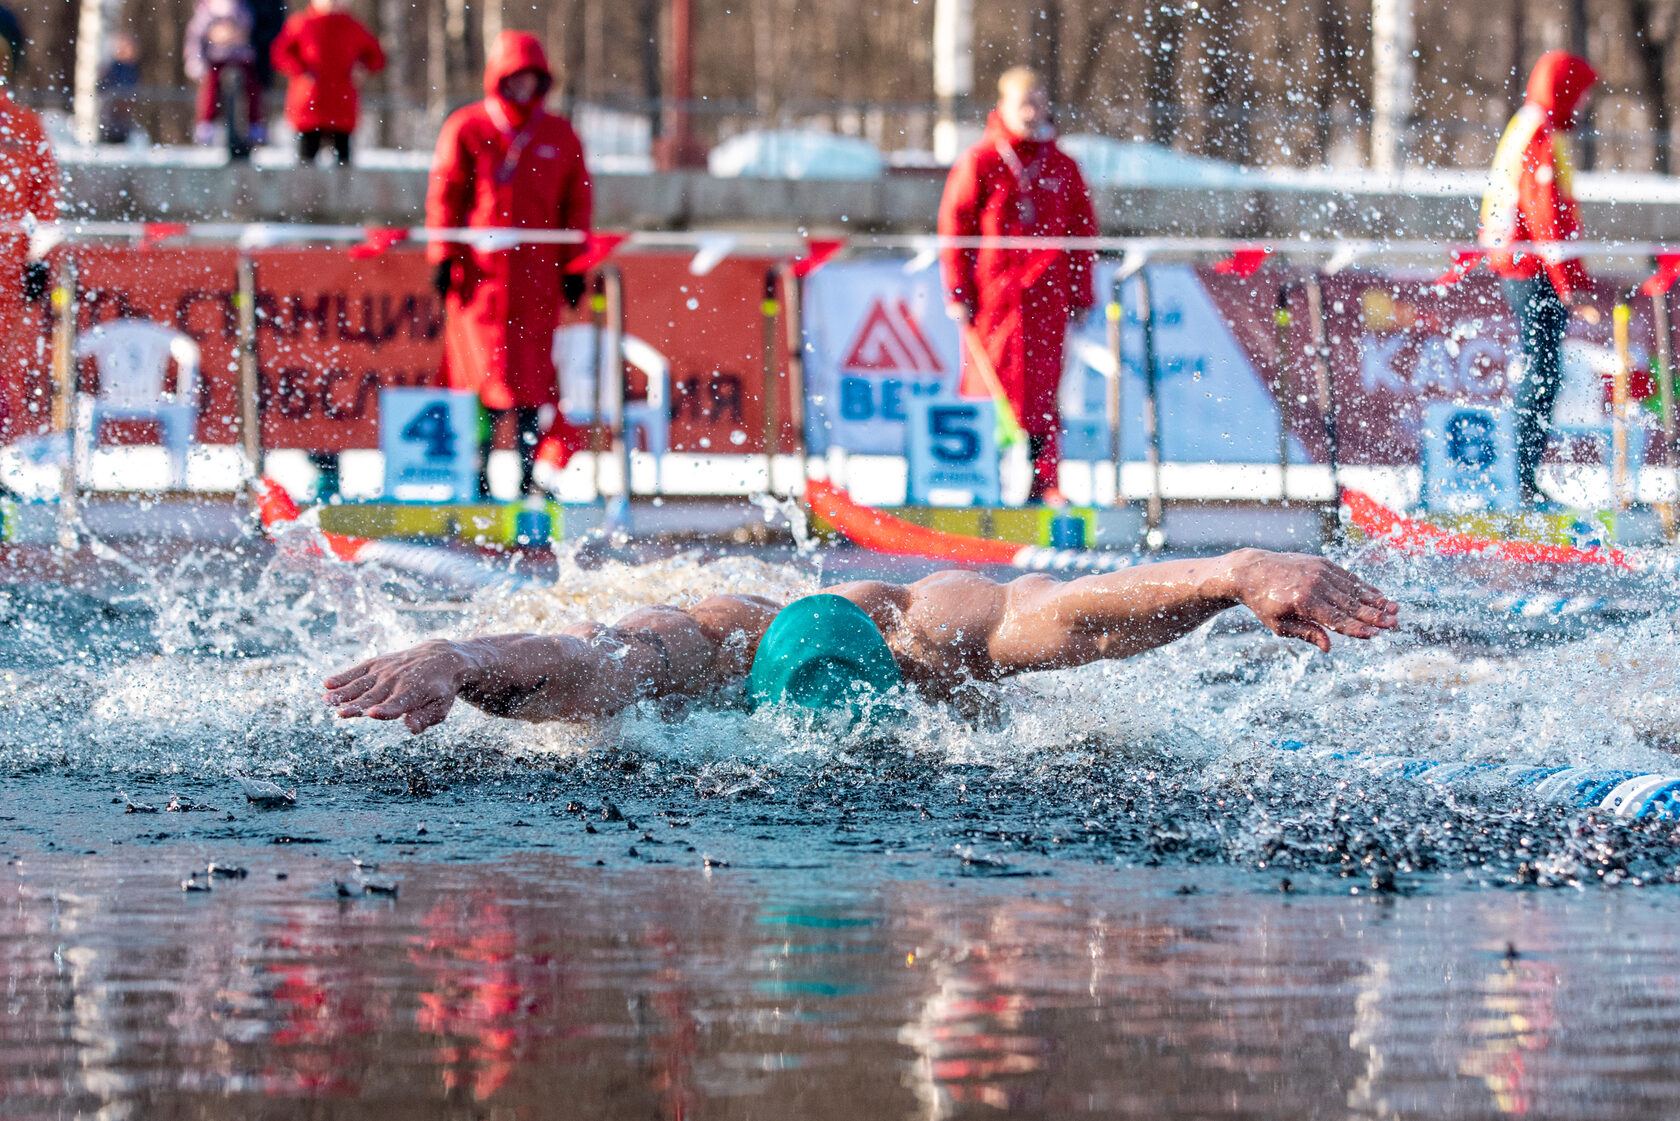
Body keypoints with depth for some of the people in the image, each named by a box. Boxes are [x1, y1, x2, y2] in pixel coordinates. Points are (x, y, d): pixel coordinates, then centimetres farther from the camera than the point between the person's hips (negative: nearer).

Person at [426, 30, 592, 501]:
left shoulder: (560, 137, 12)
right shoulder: (467, 129, 4)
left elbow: (577, 202, 14)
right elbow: (444, 195, 3)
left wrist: (575, 266, 8)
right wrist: (444, 258, -4)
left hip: (538, 276, 3)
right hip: (479, 271, -3)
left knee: (534, 381, 2)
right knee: (491, 373, -9)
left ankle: (528, 474, 8)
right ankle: (476, 472, -1)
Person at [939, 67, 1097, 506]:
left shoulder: (1062, 166, 11)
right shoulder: (980, 161, 2)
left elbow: (1083, 229, 15)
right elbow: (954, 223, 1)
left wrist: (1081, 295, 10)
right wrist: (958, 291, -4)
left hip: (1046, 293, 2)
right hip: (992, 289, -2)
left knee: (1041, 386, 0)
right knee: (990, 381, -4)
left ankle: (1044, 482, 4)